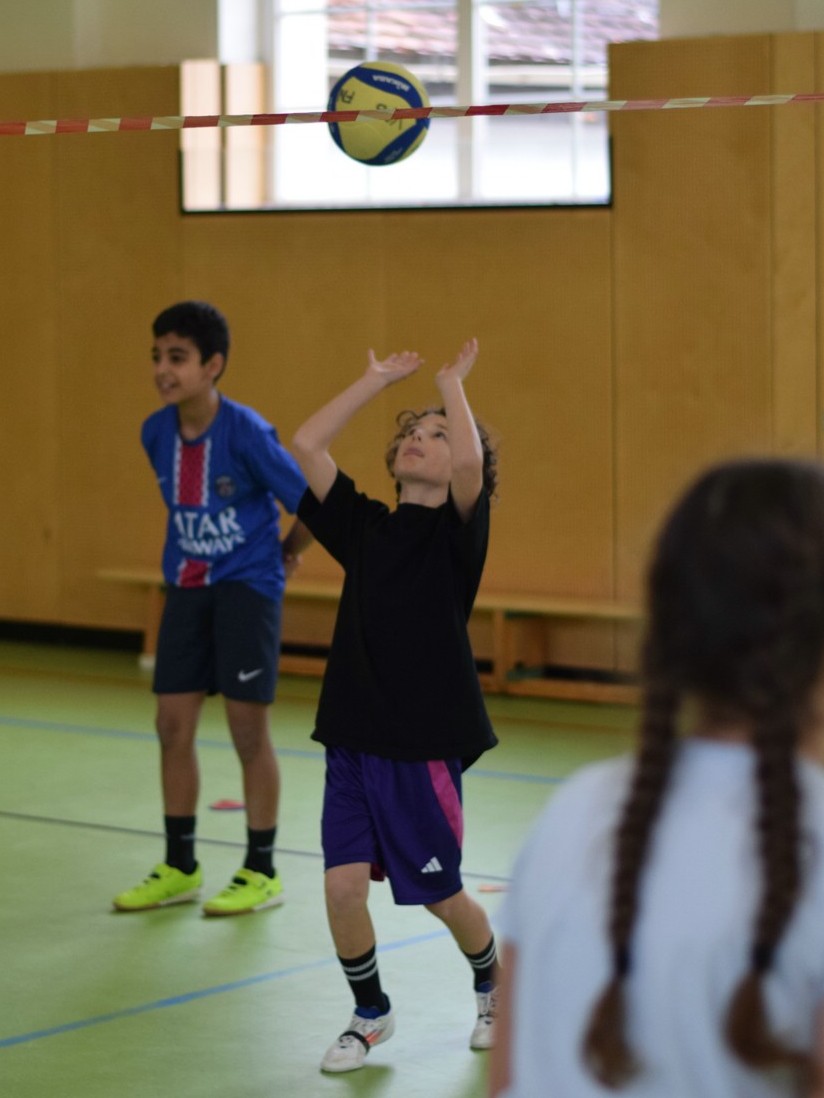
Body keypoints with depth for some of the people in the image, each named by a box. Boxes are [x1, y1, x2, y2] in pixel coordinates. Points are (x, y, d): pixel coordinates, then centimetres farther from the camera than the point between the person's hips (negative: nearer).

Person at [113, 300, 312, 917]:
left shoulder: (247, 434, -20)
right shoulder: (156, 433, -2)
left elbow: (311, 504, -10)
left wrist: (285, 552, 4)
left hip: (248, 585, -6)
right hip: (187, 586, 6)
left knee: (248, 728, -2)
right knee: (173, 724, 5)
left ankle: (261, 873, 10)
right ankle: (180, 868, 17)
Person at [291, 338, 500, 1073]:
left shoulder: (457, 530, -5)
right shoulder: (365, 525, 8)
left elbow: (472, 464, -26)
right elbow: (306, 446, 3)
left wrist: (452, 386, -11)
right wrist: (379, 380, 7)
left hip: (425, 743, -4)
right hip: (352, 737, 4)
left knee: (440, 894, 8)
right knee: (343, 886, -4)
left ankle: (494, 985, 37)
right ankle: (371, 1014, 19)